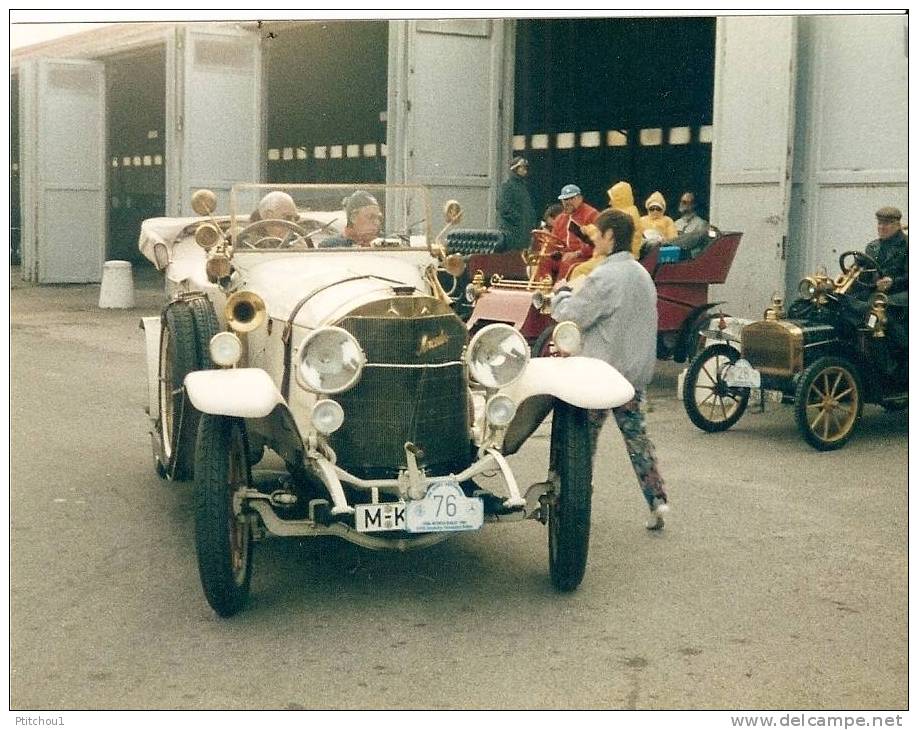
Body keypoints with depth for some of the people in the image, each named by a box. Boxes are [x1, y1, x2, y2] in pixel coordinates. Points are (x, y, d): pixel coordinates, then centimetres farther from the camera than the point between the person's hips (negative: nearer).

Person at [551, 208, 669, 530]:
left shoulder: (604, 277, -18)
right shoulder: (642, 274, 9)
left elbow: (571, 316, -16)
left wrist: (562, 294, 5)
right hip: (636, 370, 7)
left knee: (583, 436, 6)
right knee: (635, 434, 10)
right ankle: (657, 499, 3)